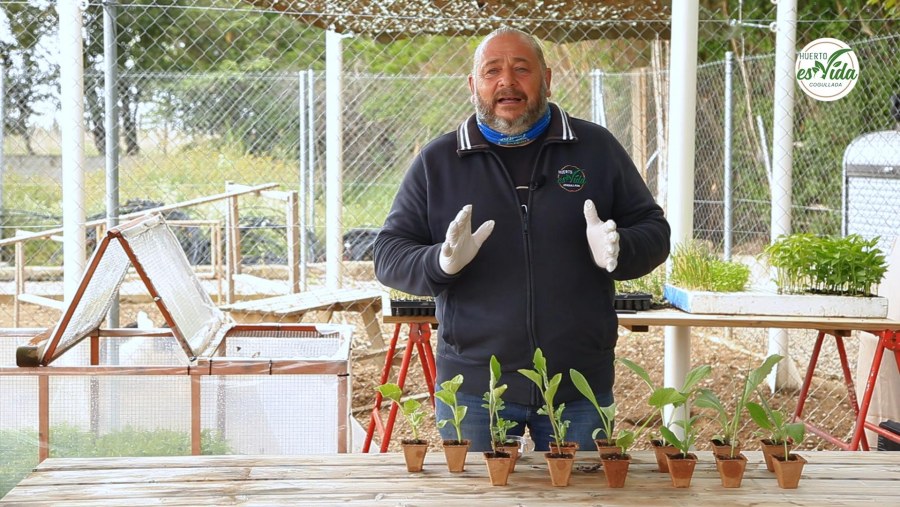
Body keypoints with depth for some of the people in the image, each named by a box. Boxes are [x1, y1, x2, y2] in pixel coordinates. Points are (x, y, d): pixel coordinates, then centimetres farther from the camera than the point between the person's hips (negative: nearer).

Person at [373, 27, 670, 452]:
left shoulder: (597, 149, 5)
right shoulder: (437, 161, 4)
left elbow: (653, 230, 8)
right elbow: (388, 256, 4)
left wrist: (616, 250, -16)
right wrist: (442, 262, -18)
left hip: (580, 385, 1)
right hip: (473, 385, 0)